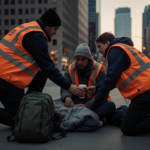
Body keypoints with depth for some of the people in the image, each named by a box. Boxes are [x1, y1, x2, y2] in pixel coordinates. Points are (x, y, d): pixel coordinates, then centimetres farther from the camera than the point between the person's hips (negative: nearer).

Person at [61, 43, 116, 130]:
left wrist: (86, 106, -35)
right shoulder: (70, 70, -2)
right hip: (77, 101, 3)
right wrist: (66, 97, -35)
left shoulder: (98, 69, -14)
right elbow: (65, 88, -8)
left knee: (111, 106, -33)